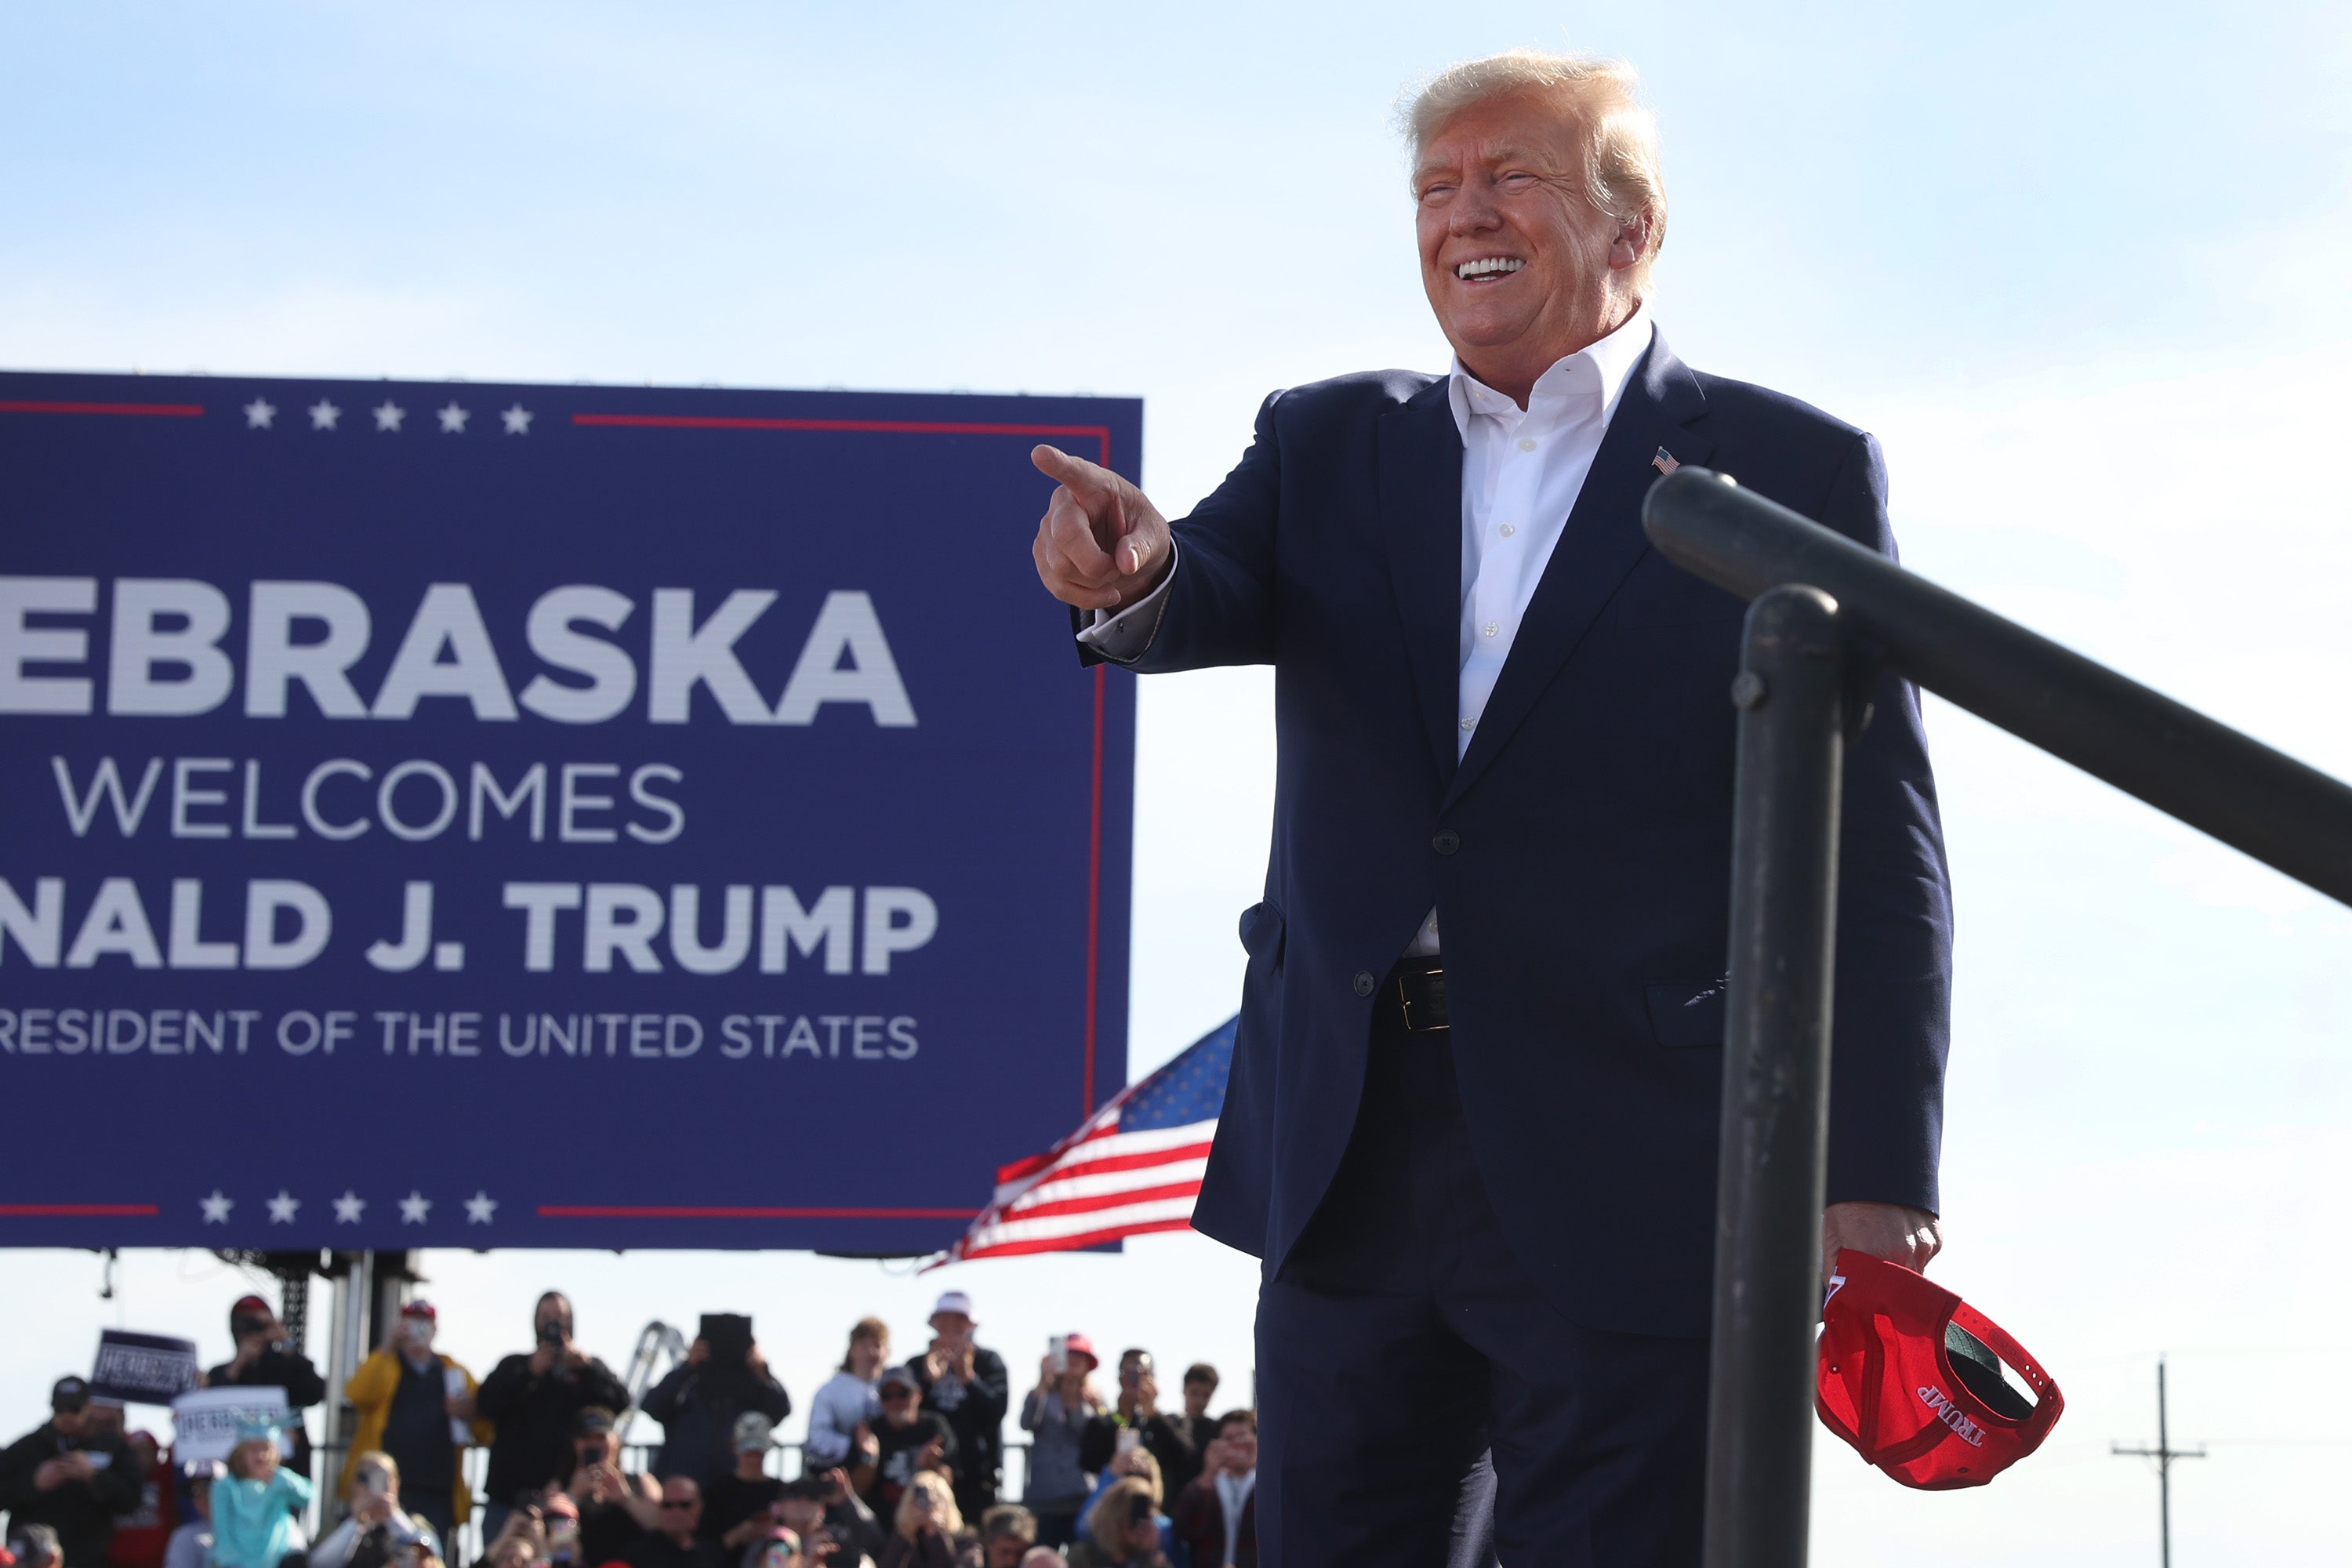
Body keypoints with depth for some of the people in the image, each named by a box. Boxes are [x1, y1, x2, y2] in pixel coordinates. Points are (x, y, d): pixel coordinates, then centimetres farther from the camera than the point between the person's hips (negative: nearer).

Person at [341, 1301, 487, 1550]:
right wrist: (387, 1348, -10)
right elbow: (358, 1395, -8)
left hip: (436, 1493, 1)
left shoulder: (455, 1373, 17)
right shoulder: (383, 1365, 14)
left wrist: (470, 1413, -12)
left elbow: (483, 1430, 11)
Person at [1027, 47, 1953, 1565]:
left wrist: (1877, 1180, -10)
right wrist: (1136, 569, -30)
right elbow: (1214, 606, -4)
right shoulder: (1327, 443, 14)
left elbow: (1876, 853, -2)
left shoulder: (1793, 470, 2)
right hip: (1349, 1157, 4)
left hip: (1633, 1184, -4)